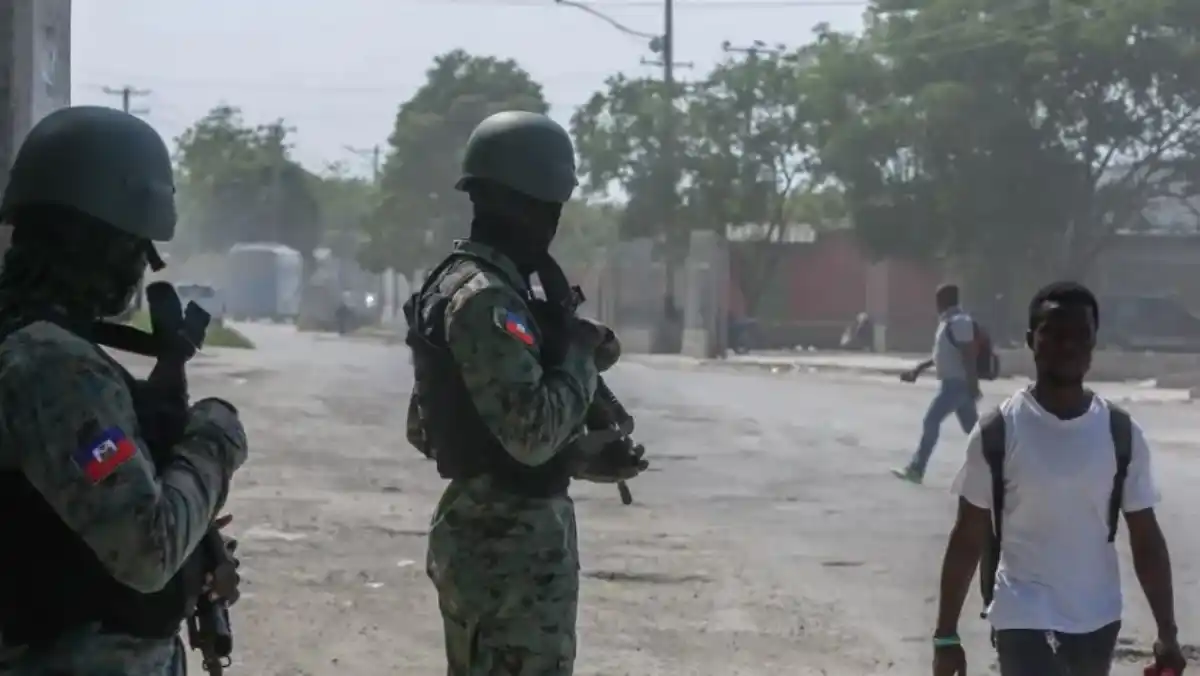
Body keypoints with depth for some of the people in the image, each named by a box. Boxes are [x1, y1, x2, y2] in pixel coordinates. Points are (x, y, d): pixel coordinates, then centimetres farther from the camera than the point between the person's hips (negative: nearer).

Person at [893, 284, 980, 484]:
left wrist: (973, 386, -28)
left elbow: (968, 355, -23)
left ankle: (916, 469, -6)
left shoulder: (958, 322, -17)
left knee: (931, 421, -9)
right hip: (953, 382, 10)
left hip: (956, 383, -10)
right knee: (972, 427, 12)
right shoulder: (949, 322, 15)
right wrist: (919, 369, 25)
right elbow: (944, 354, 25)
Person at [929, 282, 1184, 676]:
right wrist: (946, 635, -5)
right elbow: (969, 538, -5)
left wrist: (1167, 633, -2)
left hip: (1097, 619, 4)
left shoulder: (1121, 433, -3)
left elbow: (1146, 538, 2)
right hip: (1024, 617, -4)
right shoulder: (999, 431, -10)